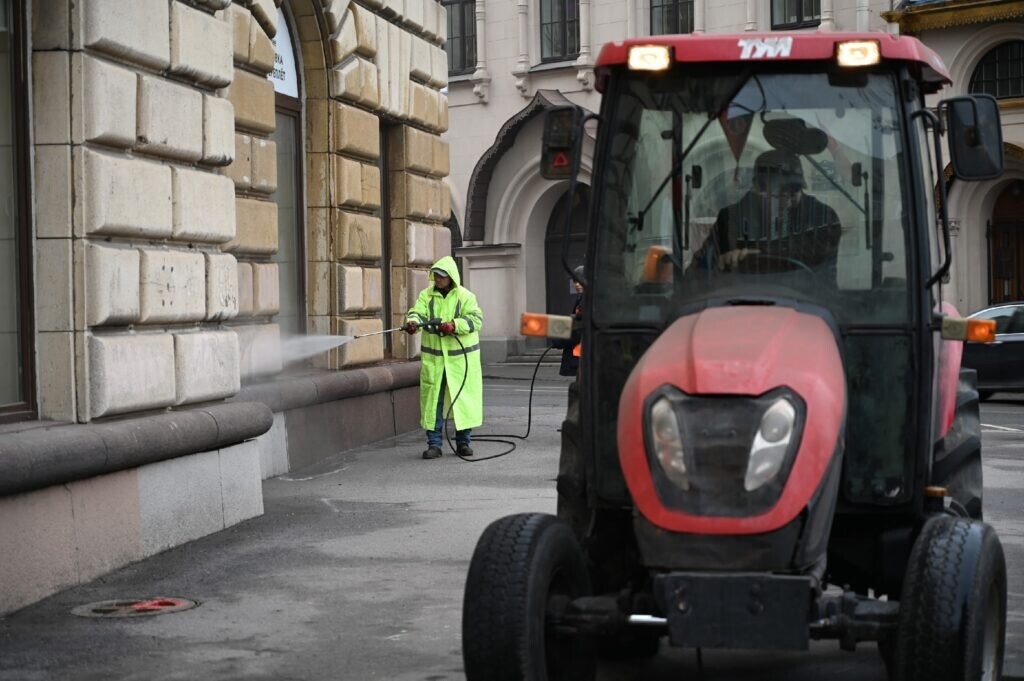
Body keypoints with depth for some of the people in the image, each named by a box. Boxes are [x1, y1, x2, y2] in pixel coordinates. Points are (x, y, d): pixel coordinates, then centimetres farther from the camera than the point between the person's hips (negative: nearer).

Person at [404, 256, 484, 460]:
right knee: (432, 399, 0)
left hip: (461, 356, -1)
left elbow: (475, 319, -12)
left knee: (464, 398, 3)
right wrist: (412, 321, -33)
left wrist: (454, 325, -27)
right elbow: (417, 312, -9)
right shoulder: (426, 295, 6)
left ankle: (463, 442, 14)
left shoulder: (465, 296, 0)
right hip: (433, 357, 1)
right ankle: (434, 444, 6)